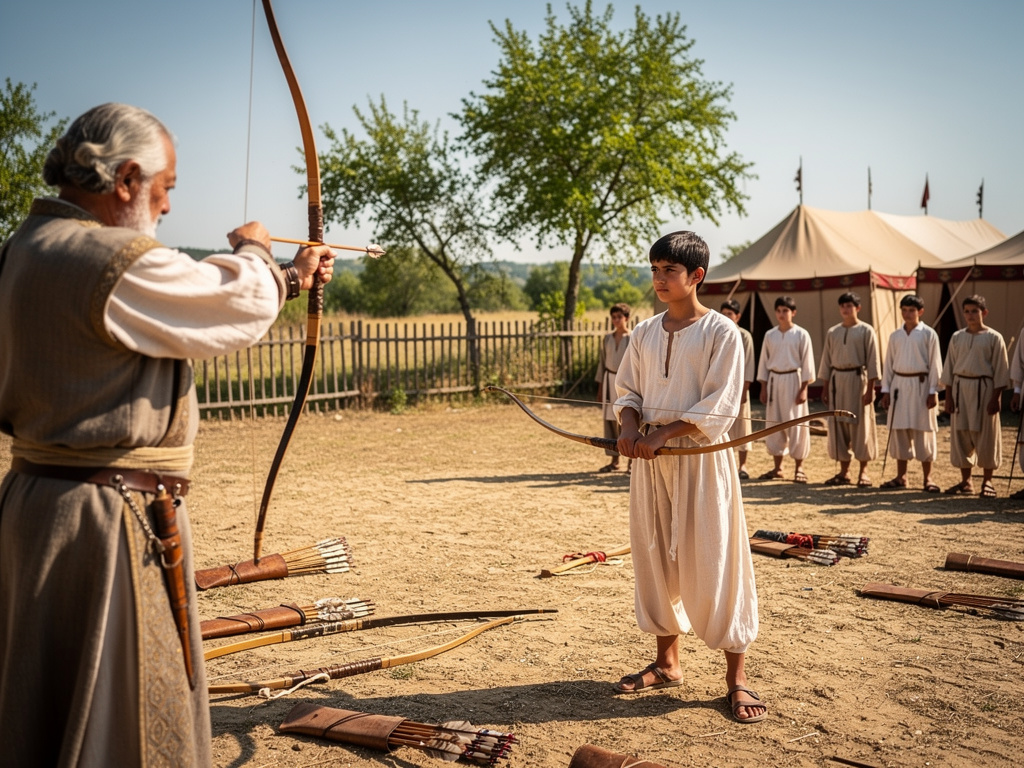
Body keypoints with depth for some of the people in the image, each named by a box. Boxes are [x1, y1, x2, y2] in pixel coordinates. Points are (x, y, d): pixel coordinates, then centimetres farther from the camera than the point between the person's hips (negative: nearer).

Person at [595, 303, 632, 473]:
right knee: (610, 420, 5)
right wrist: (600, 388, 12)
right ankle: (614, 460, 13)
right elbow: (602, 363, 14)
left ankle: (632, 460, 6)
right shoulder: (608, 339, 11)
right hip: (610, 380, 5)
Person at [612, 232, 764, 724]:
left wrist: (661, 434, -20)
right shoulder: (644, 334, 10)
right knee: (655, 560, 11)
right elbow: (628, 391, 13)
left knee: (713, 565, -2)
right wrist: (630, 427, -8)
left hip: (701, 457, -6)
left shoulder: (721, 332, -7)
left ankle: (736, 679, 10)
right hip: (650, 459, 6)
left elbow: (717, 408, -13)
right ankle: (667, 663, 27)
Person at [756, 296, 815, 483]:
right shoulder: (770, 335, 7)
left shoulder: (801, 335, -4)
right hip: (774, 380, 4)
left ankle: (799, 468, 10)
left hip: (793, 380, -4)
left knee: (796, 424, -2)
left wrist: (803, 389, -9)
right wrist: (763, 388, 6)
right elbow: (764, 362, 11)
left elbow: (807, 364, -4)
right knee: (774, 423, 7)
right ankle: (777, 468, 18)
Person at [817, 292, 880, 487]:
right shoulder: (832, 332, 11)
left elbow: (872, 361, -5)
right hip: (837, 380, 4)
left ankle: (863, 472, 9)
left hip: (857, 378, -4)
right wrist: (825, 387, 9)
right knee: (838, 425, 6)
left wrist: (870, 388, -11)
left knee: (860, 425, -1)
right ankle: (844, 472, 15)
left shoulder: (866, 331, -2)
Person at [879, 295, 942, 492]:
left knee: (923, 432, 0)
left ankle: (927, 478, 9)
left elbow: (935, 365, -4)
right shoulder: (895, 336, 9)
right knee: (899, 431, 7)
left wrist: (933, 392, -9)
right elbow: (888, 364, 11)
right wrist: (886, 390, 6)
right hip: (899, 385, 4)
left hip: (920, 385, -4)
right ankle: (901, 476, 17)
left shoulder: (928, 334, -3)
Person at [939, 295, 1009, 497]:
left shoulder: (994, 338, -4)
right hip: (960, 388, 4)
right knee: (960, 435, 7)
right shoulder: (957, 337, 8)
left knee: (985, 436, 1)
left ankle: (987, 482, 13)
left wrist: (996, 397, -10)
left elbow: (1000, 370, -5)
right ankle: (965, 481, 18)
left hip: (983, 389, -4)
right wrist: (948, 396, 5)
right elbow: (949, 368, 9)